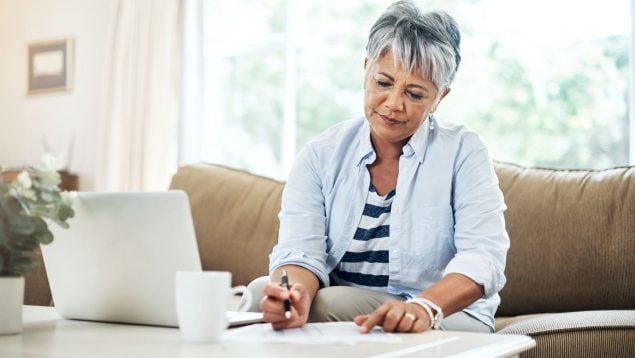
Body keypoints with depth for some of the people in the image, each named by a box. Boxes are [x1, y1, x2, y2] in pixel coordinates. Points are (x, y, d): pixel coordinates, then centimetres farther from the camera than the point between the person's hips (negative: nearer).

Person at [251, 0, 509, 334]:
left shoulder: (463, 152, -6)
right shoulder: (320, 155, 1)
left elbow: (483, 256, -18)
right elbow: (300, 250, -12)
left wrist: (425, 307, -39)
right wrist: (296, 293, -37)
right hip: (339, 316, 3)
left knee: (326, 304, -29)